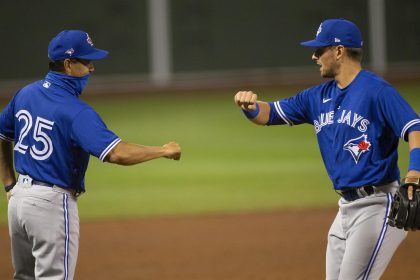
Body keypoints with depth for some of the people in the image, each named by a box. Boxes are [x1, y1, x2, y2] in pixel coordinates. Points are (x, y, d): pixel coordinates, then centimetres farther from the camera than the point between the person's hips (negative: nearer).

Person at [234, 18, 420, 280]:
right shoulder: (319, 96, 13)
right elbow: (271, 114, 17)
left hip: (377, 206, -9)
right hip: (346, 207, 9)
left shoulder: (376, 90, -13)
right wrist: (250, 106, -7)